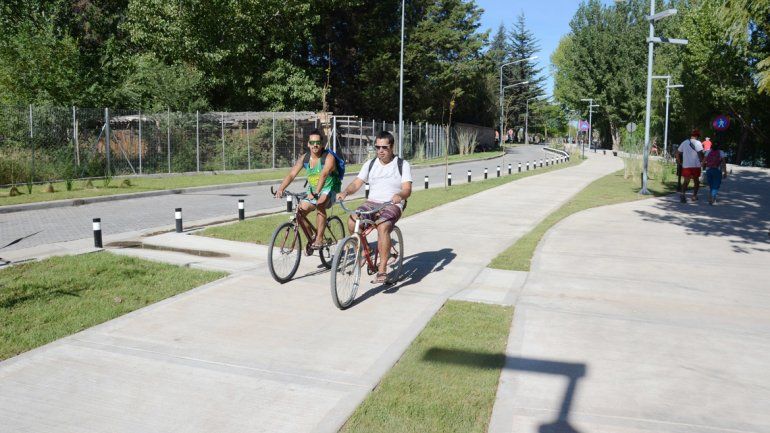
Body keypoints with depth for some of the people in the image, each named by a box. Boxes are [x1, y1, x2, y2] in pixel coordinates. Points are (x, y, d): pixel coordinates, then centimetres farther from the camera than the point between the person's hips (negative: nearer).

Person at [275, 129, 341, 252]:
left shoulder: (328, 157, -19)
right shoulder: (304, 158, -3)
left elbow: (324, 175, -36)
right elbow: (291, 174, -12)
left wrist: (316, 193, -52)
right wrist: (281, 189, -30)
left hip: (328, 191, -6)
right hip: (312, 192, 6)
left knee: (320, 205, -35)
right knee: (300, 212, -9)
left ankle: (319, 239, -26)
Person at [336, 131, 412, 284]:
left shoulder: (402, 165, 2)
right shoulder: (370, 164, 13)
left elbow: (407, 189, -8)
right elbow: (356, 183, 5)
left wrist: (399, 195, -31)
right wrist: (345, 192, -16)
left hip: (392, 205, -4)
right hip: (372, 203, 4)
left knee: (383, 226, -35)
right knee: (352, 221, -25)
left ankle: (382, 270, -28)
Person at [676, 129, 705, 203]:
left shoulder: (684, 142, 9)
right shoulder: (698, 143, -5)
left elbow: (678, 152, 14)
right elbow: (700, 153, -16)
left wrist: (679, 162, 21)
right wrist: (702, 161, 0)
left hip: (686, 166, 3)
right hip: (696, 166, -3)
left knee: (686, 181, 4)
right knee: (696, 181, 16)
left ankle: (683, 194, -20)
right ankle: (694, 195, 15)